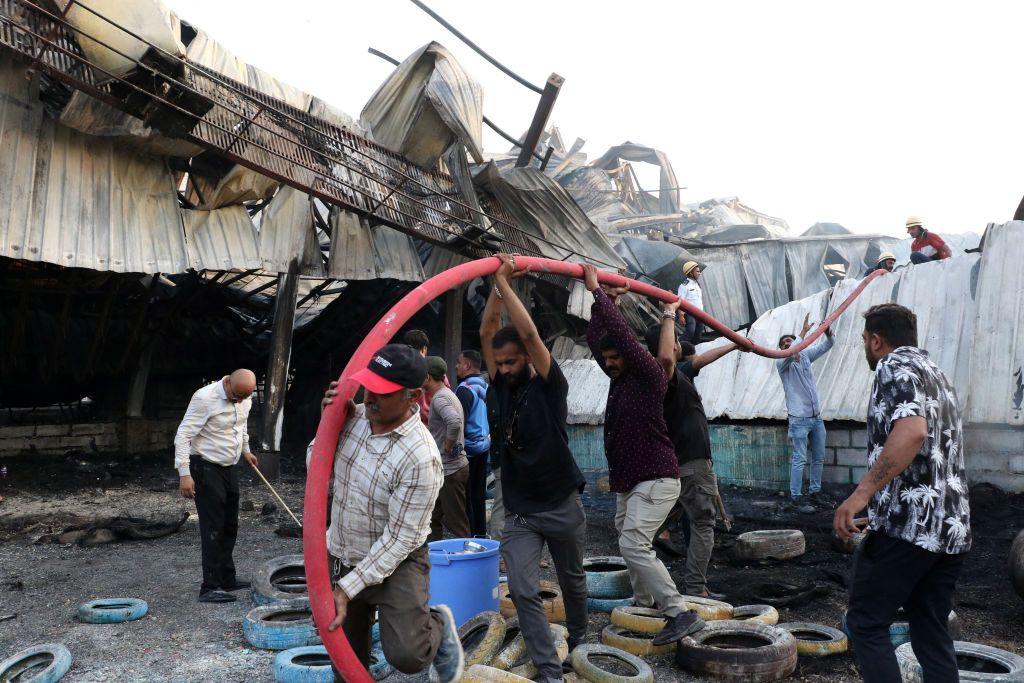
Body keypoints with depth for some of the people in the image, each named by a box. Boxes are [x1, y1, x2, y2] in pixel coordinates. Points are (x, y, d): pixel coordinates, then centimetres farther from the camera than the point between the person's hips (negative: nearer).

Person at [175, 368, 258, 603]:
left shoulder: (245, 398, 2)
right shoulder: (205, 398, -21)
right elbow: (183, 435, -22)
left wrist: (245, 450, 32)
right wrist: (184, 473, -26)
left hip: (230, 468, 8)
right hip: (206, 469, -8)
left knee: (229, 527, 14)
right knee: (212, 529, -8)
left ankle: (227, 579, 26)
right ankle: (210, 588, -3)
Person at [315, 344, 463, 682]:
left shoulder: (421, 457, -28)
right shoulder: (355, 415, -7)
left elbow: (399, 539, -23)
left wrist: (348, 589, -22)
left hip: (396, 563, -5)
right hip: (340, 556, 6)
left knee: (406, 655, -21)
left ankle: (437, 627, 12)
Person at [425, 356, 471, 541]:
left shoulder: (440, 398, -18)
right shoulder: (447, 394, 13)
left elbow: (455, 422, -36)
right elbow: (458, 421, 26)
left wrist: (448, 447, -22)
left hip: (450, 469, -10)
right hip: (449, 466, 10)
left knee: (457, 523, -4)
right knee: (434, 517, 20)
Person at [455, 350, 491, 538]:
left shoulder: (465, 389, -17)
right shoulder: (485, 387, 10)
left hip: (468, 449, -9)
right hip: (484, 446, 9)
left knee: (465, 495, -2)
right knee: (479, 493, 16)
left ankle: (468, 534, 1)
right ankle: (481, 531, 23)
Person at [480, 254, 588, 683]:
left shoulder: (549, 387, -10)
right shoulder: (498, 387, 0)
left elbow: (529, 334, -22)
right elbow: (486, 331, -6)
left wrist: (505, 285, -19)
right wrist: (497, 284, -12)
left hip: (562, 506, -2)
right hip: (519, 513, 2)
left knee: (572, 580, 17)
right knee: (523, 592, -8)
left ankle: (578, 638, 42)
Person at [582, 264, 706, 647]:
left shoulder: (650, 376, -11)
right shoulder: (619, 378, 11)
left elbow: (622, 334, -20)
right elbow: (595, 339, 17)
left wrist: (596, 291, -14)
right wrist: (604, 301, 13)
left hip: (656, 480, -9)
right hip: (626, 483, 10)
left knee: (633, 544, -20)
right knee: (629, 545, 16)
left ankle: (681, 614, -18)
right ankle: (645, 604, 31)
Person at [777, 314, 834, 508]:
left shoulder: (805, 355, 11)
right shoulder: (781, 363, -5)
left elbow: (824, 346, 7)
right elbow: (790, 354, -26)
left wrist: (828, 334, -16)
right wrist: (803, 331, -26)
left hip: (817, 418, 6)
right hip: (799, 419, -6)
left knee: (819, 458, 12)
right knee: (799, 459, -7)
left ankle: (815, 491, 22)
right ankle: (796, 496, -2)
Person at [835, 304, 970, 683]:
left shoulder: (894, 366, -6)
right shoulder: (936, 372, 21)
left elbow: (912, 430, -25)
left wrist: (862, 492, -28)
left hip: (907, 523, -9)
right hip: (953, 526, 9)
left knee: (865, 624, 1)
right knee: (932, 634, 14)